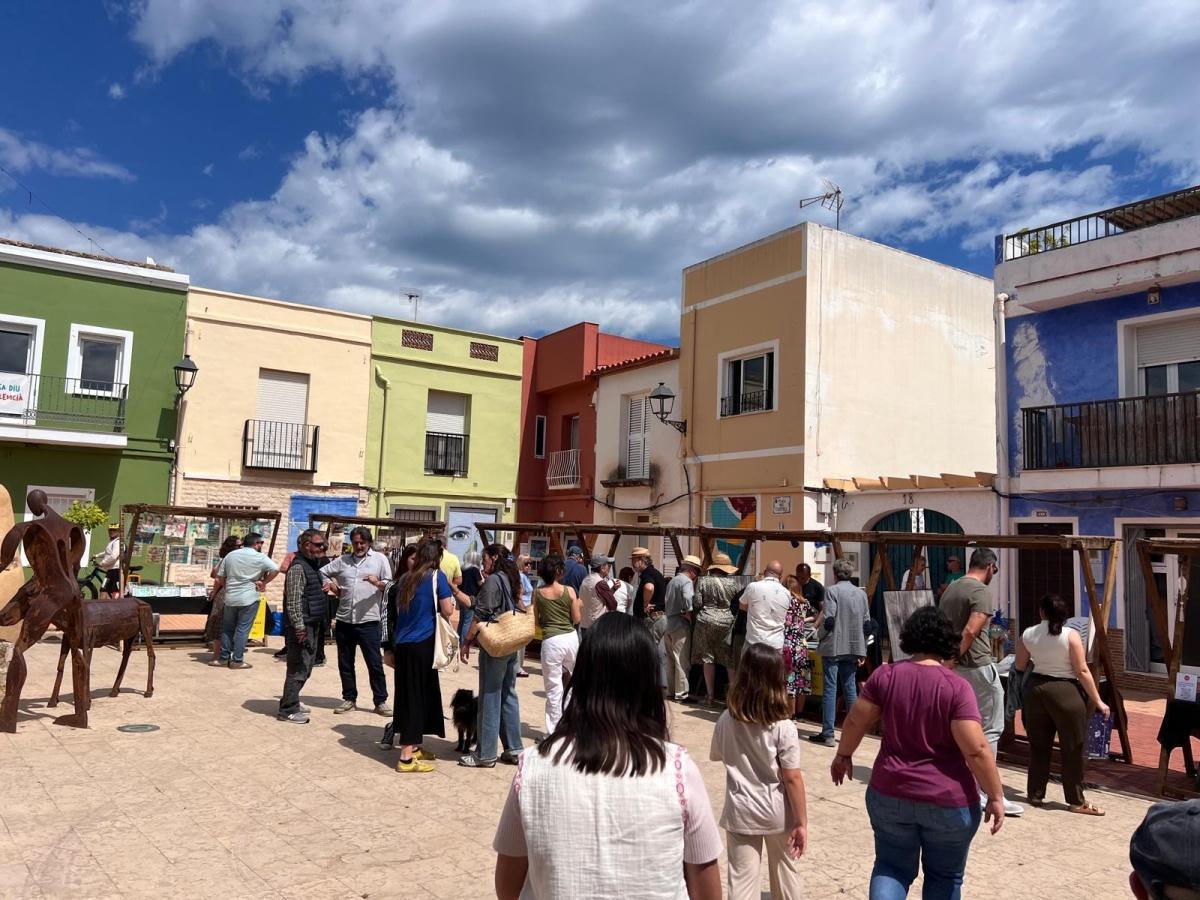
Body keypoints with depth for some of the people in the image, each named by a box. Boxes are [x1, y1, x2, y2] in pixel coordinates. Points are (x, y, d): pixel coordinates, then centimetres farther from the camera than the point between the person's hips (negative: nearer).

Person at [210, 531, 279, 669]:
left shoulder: (231, 555, 9)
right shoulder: (260, 557, -6)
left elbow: (220, 578, 11)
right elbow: (275, 569, -19)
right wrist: (264, 582, -6)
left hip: (230, 598, 4)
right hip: (249, 598, -4)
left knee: (227, 628, 16)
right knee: (242, 629, 1)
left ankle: (224, 657, 20)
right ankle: (237, 660, 4)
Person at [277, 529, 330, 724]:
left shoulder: (313, 565, 15)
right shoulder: (298, 567, -15)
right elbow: (293, 600, -20)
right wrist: (299, 627, -22)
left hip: (312, 625, 10)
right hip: (303, 626, -10)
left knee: (306, 667, 17)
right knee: (299, 669, -4)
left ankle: (292, 702, 30)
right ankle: (288, 710, 4)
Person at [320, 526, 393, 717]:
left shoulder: (379, 559, 2)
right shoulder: (342, 560, 12)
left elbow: (391, 585, -3)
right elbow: (322, 573, 21)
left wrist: (378, 583, -23)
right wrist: (330, 586, 6)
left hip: (369, 621, -4)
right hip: (344, 620, 4)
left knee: (375, 663, 1)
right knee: (345, 663, 12)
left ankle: (380, 701, 9)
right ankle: (349, 699, 24)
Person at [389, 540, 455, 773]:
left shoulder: (406, 578, 13)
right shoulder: (437, 576, -6)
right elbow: (447, 611, -10)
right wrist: (449, 591, 8)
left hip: (402, 644, 7)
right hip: (422, 644, -7)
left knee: (409, 695, 15)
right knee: (417, 696, -2)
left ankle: (413, 747, 26)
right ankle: (406, 758, -1)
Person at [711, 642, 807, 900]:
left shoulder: (726, 721, -8)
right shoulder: (783, 727, -18)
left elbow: (716, 755, 10)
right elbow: (792, 778, -16)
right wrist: (801, 822, -8)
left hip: (740, 812, 1)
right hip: (777, 812, -1)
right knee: (786, 872, 22)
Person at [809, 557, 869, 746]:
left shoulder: (832, 591, -10)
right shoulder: (861, 593, 8)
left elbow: (828, 620, -18)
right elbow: (866, 622, 9)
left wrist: (819, 630, 3)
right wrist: (862, 651, 13)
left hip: (833, 647, -5)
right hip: (853, 647, 5)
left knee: (830, 689, -1)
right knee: (850, 688, 12)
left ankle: (828, 734, 2)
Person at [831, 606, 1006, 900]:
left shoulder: (885, 675, -6)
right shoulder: (956, 687, -15)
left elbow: (856, 721, 0)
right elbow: (976, 750, -17)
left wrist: (843, 756, 16)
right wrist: (996, 796, -6)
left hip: (890, 794, 2)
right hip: (949, 801, -2)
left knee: (892, 866, 18)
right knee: (944, 876, 19)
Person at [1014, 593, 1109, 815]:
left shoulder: (1027, 634, 1)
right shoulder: (1070, 635, -10)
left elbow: (1019, 667, 13)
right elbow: (1082, 671, -11)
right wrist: (1097, 700, -3)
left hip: (1036, 689, 4)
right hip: (1066, 691, -4)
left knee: (1038, 746, 14)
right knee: (1074, 747, 7)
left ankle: (1035, 794, 21)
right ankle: (1076, 801, 13)